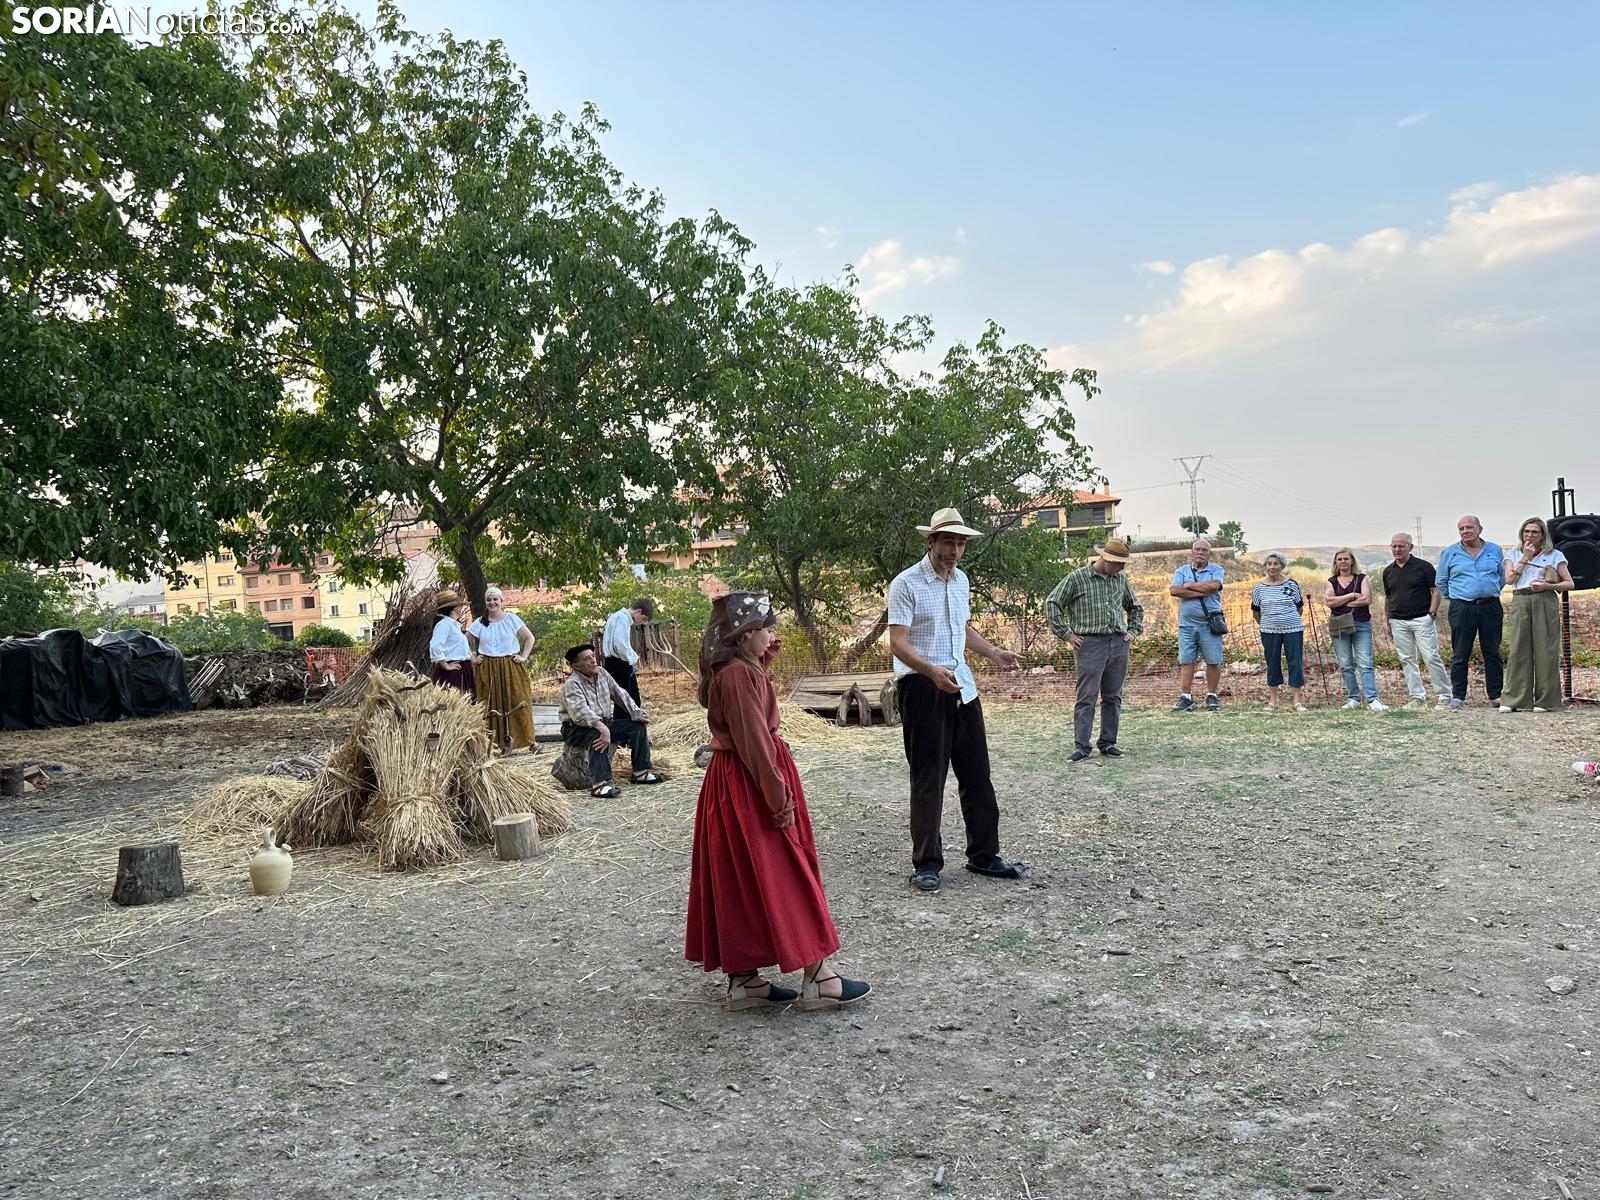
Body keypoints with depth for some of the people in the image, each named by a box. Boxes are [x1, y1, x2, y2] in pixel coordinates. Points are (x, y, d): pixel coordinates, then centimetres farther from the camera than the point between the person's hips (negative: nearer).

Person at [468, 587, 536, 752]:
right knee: (491, 705, -2)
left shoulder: (512, 619, 2)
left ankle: (512, 740, 2)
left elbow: (530, 638, 6)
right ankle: (494, 741, 1)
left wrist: (523, 657, -1)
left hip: (511, 667, -1)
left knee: (515, 703, -4)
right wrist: (472, 658, 4)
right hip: (487, 670, 1)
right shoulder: (479, 623, 6)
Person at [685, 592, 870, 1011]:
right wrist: (779, 798, -19)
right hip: (749, 787, -10)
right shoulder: (739, 674, -20)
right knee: (782, 876, -3)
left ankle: (743, 977, 20)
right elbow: (753, 742, -22)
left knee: (738, 882, 12)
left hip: (729, 782, 11)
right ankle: (817, 977, 5)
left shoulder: (730, 671, 11)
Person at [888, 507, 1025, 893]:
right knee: (928, 778, 0)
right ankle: (927, 863, 11)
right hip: (922, 687, -7)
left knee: (977, 773, 10)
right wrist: (932, 671, -34)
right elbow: (898, 643, -18)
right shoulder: (906, 584, -11)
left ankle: (984, 855, 22)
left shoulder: (961, 580, 13)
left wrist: (993, 652, 12)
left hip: (961, 685, 7)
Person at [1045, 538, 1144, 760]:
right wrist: (1066, 634, -5)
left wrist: (1134, 630, 16)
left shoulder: (1121, 580, 13)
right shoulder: (1077, 578, -4)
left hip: (1118, 644, 5)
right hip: (1090, 644, -5)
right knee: (1087, 697, -6)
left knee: (1113, 697, 8)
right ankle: (1081, 746, -3)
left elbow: (1135, 607, 29)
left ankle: (1108, 743, 17)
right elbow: (1052, 604, -2)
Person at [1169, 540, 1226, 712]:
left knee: (1213, 662, 1)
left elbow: (1214, 585, -16)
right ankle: (1186, 698, 2)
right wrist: (1202, 592, -10)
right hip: (1187, 624, 1)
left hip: (1210, 624, -1)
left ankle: (1211, 696, 12)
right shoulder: (1182, 571, 10)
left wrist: (1190, 585, -5)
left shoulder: (1216, 570, 6)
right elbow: (1174, 590, -8)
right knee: (1186, 662, 0)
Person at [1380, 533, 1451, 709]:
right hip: (1398, 622, 5)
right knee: (1407, 661, 5)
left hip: (1422, 620, -5)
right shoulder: (1388, 571, 12)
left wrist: (1432, 613, -10)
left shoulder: (1423, 566, -1)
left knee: (1431, 658, -8)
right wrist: (1388, 622, 16)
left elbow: (1436, 591, -1)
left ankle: (1444, 696, 0)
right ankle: (1417, 698, 10)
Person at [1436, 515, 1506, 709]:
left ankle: (1496, 696, 11)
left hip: (1490, 607, 2)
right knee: (1460, 655, -2)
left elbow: (1502, 578, 20)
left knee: (1492, 653, 5)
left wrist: (1490, 593, 14)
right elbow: (1442, 582, 14)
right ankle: (1457, 696, 2)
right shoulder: (1449, 553, 5)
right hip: (1461, 609, -2)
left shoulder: (1494, 550, 9)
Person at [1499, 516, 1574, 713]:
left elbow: (1569, 583, 5)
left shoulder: (1554, 555, 10)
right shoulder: (1514, 554, 16)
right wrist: (1525, 558, -1)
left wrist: (1549, 586, -11)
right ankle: (1513, 700, -3)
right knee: (1519, 649, -3)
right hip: (1520, 602, 2)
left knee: (1545, 649, -4)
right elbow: (1509, 579, 1)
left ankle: (1546, 701, 1)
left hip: (1545, 602, -1)